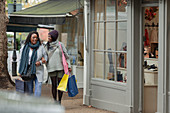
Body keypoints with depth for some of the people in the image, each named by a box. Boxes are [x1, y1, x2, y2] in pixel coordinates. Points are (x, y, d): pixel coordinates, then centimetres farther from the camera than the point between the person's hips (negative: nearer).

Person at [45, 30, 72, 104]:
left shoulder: (60, 45, 0)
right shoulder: (48, 46, 8)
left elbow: (66, 56, 3)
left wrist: (69, 66, -2)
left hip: (60, 67, -2)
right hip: (51, 68, 2)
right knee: (54, 85, 0)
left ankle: (59, 102, 10)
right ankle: (55, 101, 8)